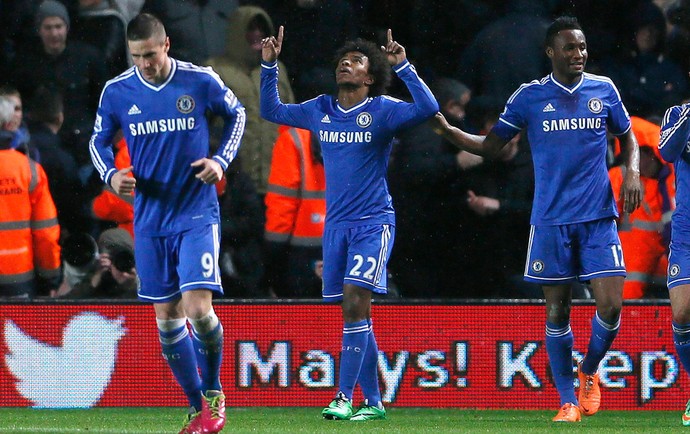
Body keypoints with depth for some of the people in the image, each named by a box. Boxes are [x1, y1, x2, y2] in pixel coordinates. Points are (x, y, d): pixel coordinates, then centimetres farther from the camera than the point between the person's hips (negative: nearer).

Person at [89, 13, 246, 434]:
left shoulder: (201, 82, -7)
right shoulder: (117, 92, -2)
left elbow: (237, 114, 11)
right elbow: (99, 142, 12)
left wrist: (222, 161, -3)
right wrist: (111, 175, -8)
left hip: (197, 214, -3)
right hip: (150, 221, 3)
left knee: (198, 308, -16)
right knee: (167, 317, 5)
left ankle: (213, 391, 9)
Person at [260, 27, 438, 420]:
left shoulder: (381, 110, -6)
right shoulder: (320, 110, 10)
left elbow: (427, 108, -21)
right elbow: (272, 111, 20)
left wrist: (403, 66, -26)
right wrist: (270, 66, 9)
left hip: (374, 221, -6)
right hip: (336, 223, 6)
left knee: (355, 300, -17)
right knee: (354, 313, 6)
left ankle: (345, 398, -19)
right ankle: (373, 401, 12)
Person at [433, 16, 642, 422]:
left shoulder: (604, 90, 5)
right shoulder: (529, 96, 2)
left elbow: (628, 137, 18)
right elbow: (491, 145, 9)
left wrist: (633, 171, -2)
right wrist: (449, 131, -7)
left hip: (599, 217, 0)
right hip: (551, 219, 0)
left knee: (611, 305, -10)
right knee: (557, 312, 2)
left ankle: (589, 372, 19)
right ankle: (568, 401, 13)